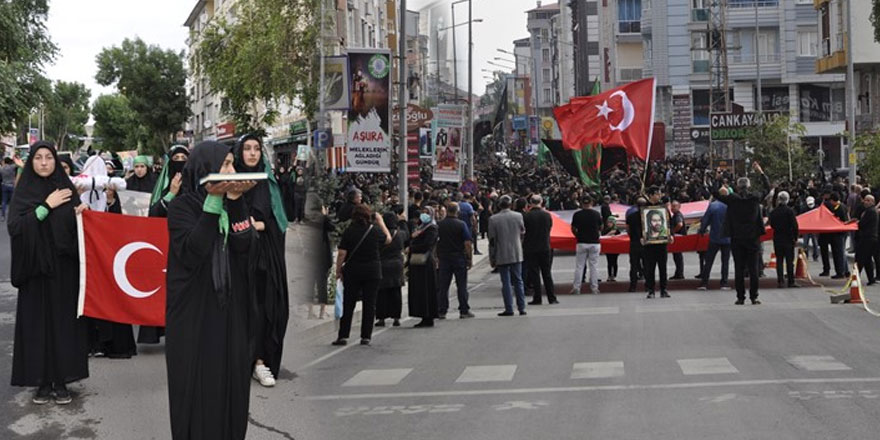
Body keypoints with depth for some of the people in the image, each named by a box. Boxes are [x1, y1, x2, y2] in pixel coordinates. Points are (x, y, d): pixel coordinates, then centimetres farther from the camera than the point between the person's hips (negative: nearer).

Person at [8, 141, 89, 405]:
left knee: (64, 321, 1)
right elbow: (14, 227, -12)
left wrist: (81, 213, -11)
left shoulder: (67, 189, 6)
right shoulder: (23, 193, 2)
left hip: (64, 269, 1)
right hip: (35, 269, -1)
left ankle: (61, 381, 9)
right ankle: (42, 381, 9)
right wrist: (46, 206, -15)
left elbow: (77, 227, 10)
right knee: (37, 323, 1)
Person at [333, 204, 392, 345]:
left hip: (352, 271, 0)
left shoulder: (349, 231, -8)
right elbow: (388, 239, 16)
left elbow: (341, 253, -10)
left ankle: (343, 336, 3)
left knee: (348, 304, 6)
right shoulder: (375, 230, -5)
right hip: (373, 272, 0)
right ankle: (366, 337, 4)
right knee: (369, 304, 6)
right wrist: (381, 222, 21)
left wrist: (338, 270, 0)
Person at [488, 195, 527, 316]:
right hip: (517, 254, 2)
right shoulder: (518, 216, -2)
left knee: (506, 283, 2)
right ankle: (521, 308, 10)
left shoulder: (493, 219, -9)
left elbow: (492, 240, -7)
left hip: (502, 256, -2)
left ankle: (509, 309, -1)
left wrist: (492, 258, 0)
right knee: (518, 281, 11)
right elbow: (522, 232, 11)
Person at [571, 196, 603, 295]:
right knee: (594, 266, 6)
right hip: (594, 242, 0)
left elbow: (573, 229, 2)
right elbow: (600, 228, 9)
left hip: (582, 243, 0)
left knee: (579, 266, 5)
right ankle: (594, 288, 7)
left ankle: (576, 288, 4)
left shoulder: (577, 215, -5)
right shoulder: (597, 214, -2)